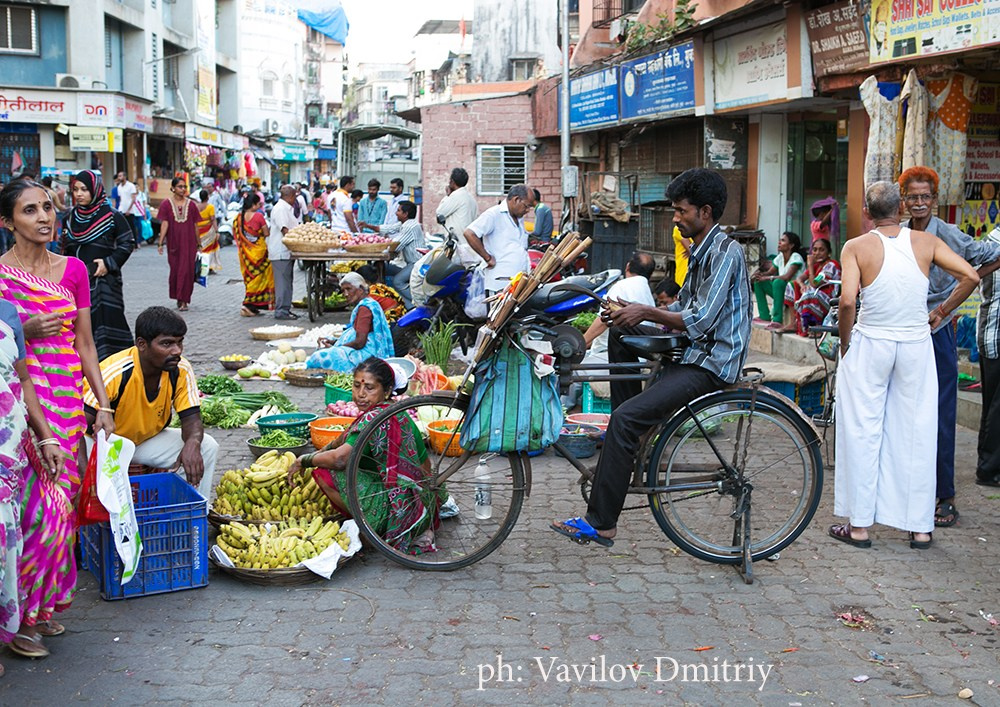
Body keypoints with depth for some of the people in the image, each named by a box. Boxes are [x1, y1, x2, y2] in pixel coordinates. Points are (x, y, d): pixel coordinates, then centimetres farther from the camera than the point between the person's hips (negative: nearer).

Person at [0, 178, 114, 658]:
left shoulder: (73, 270, 8)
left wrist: (102, 405, 7)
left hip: (67, 399, 4)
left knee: (59, 504, 8)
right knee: (40, 507, -8)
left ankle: (43, 605, 22)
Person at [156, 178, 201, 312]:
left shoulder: (190, 204, 3)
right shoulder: (166, 204, 0)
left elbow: (195, 225, 7)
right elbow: (164, 224, -4)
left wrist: (198, 244, 8)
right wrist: (160, 242, -10)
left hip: (188, 242, 0)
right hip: (173, 243, 0)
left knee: (186, 270, -4)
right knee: (175, 270, 9)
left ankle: (184, 300, 0)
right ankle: (178, 297, 25)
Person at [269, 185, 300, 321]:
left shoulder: (287, 208, 20)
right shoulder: (280, 208, -13)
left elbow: (294, 227, 25)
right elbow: (285, 230, -21)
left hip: (287, 252, 11)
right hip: (281, 252, -11)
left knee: (287, 281, 13)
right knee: (283, 282, -8)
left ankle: (286, 309, 19)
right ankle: (281, 311, -6)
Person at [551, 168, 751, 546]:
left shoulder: (725, 252, -16)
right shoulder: (702, 250, 16)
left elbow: (700, 321, -22)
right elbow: (684, 309, 18)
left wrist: (647, 312, -15)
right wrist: (633, 311, 4)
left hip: (711, 362, -10)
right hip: (693, 349, 10)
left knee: (625, 418, -21)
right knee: (621, 336, 12)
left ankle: (600, 524, -15)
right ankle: (633, 439, 11)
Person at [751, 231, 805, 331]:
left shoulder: (796, 257, -15)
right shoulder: (780, 257, 7)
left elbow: (787, 277, -27)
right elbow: (770, 272, 12)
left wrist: (768, 278, -23)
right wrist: (759, 274, -10)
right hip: (781, 291, 9)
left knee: (778, 282, -36)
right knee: (758, 282, 2)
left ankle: (777, 320, -39)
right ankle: (764, 316, 2)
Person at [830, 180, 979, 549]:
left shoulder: (857, 247, -7)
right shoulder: (926, 242, 0)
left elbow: (847, 300, -18)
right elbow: (970, 276, -6)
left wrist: (845, 340, -3)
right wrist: (942, 311, 7)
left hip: (870, 344, -2)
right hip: (917, 344, 2)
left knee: (863, 432, 6)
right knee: (917, 433, 9)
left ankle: (859, 525, 10)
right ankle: (920, 528, 15)